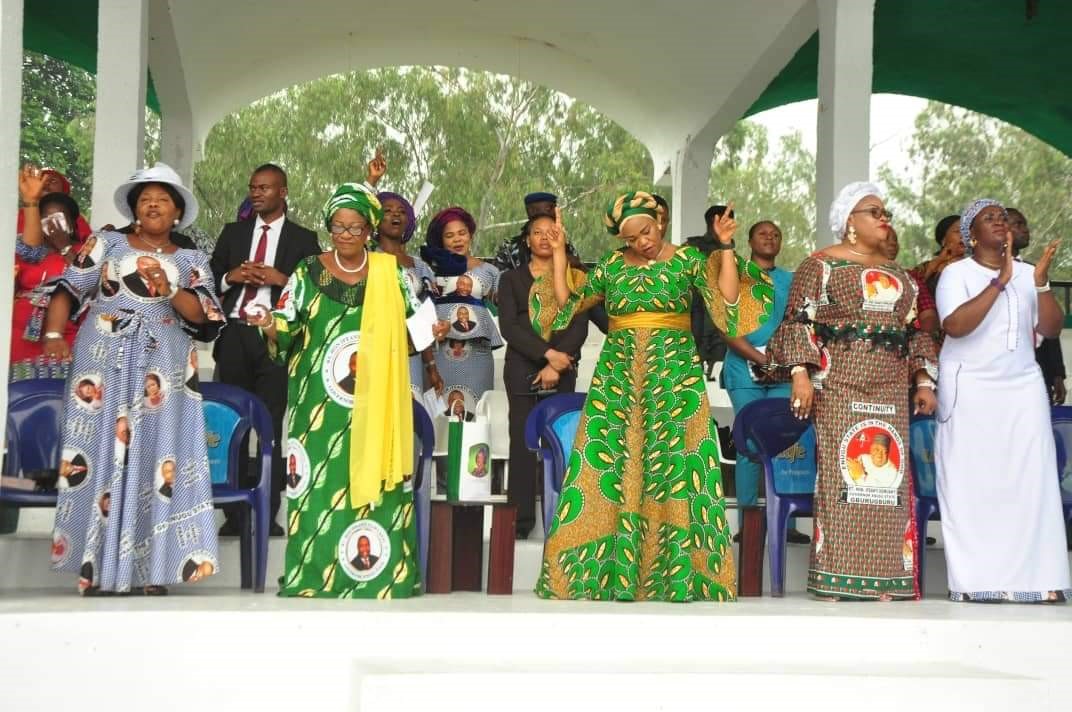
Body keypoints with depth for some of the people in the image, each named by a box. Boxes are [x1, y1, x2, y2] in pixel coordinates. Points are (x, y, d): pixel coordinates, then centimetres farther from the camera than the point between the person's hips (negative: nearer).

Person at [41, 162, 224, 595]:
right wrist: (53, 333, -10)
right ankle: (98, 568, -3)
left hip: (162, 371, 0)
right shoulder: (108, 243, 14)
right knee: (102, 454, -5)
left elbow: (206, 317, 3)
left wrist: (170, 291, -13)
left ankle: (150, 570, -3)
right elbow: (68, 290, 5)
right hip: (104, 363, 0)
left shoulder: (191, 261, 15)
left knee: (155, 457, -5)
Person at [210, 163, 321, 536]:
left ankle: (268, 513, 0)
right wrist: (230, 277, -6)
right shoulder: (233, 232, 16)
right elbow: (211, 278, 14)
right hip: (234, 335, 3)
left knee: (271, 426, -3)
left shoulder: (303, 239, 8)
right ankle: (234, 512, 8)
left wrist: (281, 279, -12)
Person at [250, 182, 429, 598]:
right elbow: (286, 328, 1)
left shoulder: (391, 274, 7)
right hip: (321, 402, 0)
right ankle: (313, 574, 4)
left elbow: (413, 325, 15)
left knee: (373, 480, -1)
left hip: (375, 403, 1)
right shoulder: (308, 273, 4)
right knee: (319, 482, -3)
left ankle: (381, 572, 6)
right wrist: (270, 326, -19)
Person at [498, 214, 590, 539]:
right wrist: (546, 353, -13)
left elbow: (579, 327, 0)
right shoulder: (511, 278, 11)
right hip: (521, 368, 1)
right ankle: (521, 519, 1)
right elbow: (508, 326, -2)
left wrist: (556, 365, -12)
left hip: (562, 369, 0)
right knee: (522, 442, -2)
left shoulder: (573, 277, 10)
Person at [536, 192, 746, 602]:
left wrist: (725, 248, -13)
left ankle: (675, 572, -2)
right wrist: (559, 254, 6)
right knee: (610, 464, -2)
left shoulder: (686, 259, 3)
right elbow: (566, 306, 9)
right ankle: (607, 570, 4)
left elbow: (726, 301, -8)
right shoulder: (611, 267, 10)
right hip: (617, 374, 3)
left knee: (673, 466, -7)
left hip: (673, 373, -2)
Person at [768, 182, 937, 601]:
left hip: (890, 389, 6)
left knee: (887, 477, 0)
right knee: (840, 472, -9)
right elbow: (799, 322, -4)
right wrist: (800, 371, -15)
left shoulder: (898, 274, 22)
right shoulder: (820, 264, 4)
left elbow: (914, 332, 23)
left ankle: (882, 577, 4)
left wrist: (923, 380, 14)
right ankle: (836, 578, -6)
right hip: (839, 384, -6)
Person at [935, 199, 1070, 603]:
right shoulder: (957, 273, -2)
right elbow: (955, 326, -18)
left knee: (1030, 480, -3)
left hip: (1023, 388, 4)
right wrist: (999, 282, -20)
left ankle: (1037, 577, -2)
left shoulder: (1026, 273, 10)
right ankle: (976, 579, -4)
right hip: (970, 389, -3)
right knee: (971, 482, -5)